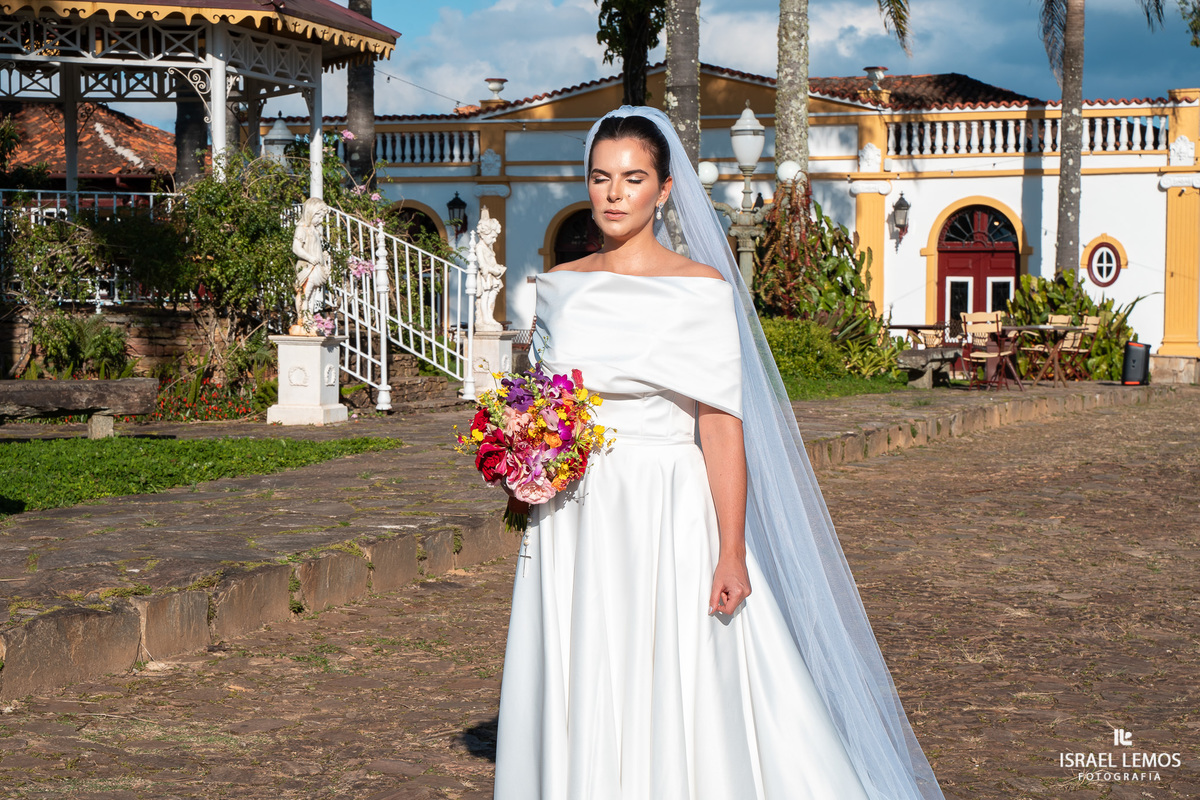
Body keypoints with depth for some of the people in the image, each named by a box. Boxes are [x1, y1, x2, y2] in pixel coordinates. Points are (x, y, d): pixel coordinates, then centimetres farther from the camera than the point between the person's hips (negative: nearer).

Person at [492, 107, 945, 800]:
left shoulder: (701, 288, -6)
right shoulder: (561, 287, 8)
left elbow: (721, 425, -10)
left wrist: (732, 551, -14)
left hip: (668, 518, -4)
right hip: (575, 524, 4)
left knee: (673, 702, -2)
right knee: (578, 701, 9)